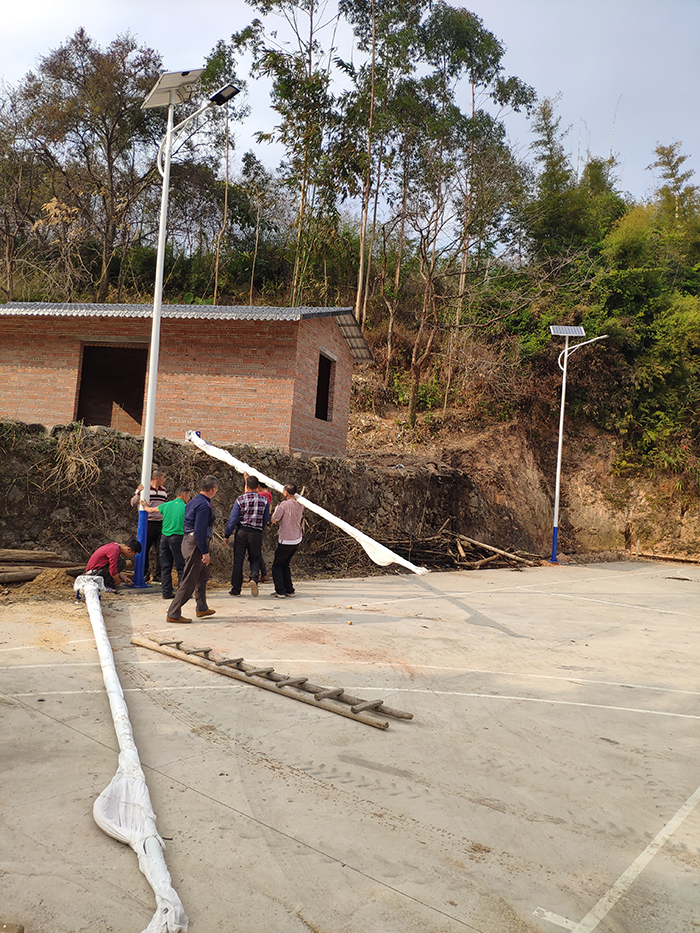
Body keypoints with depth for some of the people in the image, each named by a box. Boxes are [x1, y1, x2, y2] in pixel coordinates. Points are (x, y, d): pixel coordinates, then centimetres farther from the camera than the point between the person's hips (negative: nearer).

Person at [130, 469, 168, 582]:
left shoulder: (164, 490, 14)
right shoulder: (143, 487, -2)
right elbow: (133, 503, -4)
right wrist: (138, 493, -21)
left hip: (160, 523, 4)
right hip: (147, 523, -4)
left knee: (161, 551, 1)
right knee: (144, 550, 4)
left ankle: (157, 576, 9)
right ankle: (144, 574, 19)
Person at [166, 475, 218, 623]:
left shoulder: (193, 501, 11)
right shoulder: (204, 506, -20)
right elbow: (199, 531, -25)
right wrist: (205, 552, -22)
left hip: (188, 539, 11)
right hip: (197, 544, -11)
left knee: (203, 575, 24)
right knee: (189, 581, -4)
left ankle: (202, 608, 36)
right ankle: (173, 614, 0)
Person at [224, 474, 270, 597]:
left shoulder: (240, 500, -5)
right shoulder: (264, 500, 0)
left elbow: (233, 519, -6)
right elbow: (266, 520, 6)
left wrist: (227, 535, 0)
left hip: (241, 532, -1)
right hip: (256, 534, 1)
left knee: (238, 560, 6)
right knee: (255, 559, 15)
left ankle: (236, 589, 11)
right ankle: (254, 578, -13)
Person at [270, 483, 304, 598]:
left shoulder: (284, 504, -18)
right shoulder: (300, 505, 2)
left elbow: (274, 520, -10)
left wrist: (276, 510, 8)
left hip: (286, 541, -7)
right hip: (297, 540, 7)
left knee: (277, 566, 4)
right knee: (285, 565, 19)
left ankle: (280, 591, -2)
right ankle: (289, 590, 19)